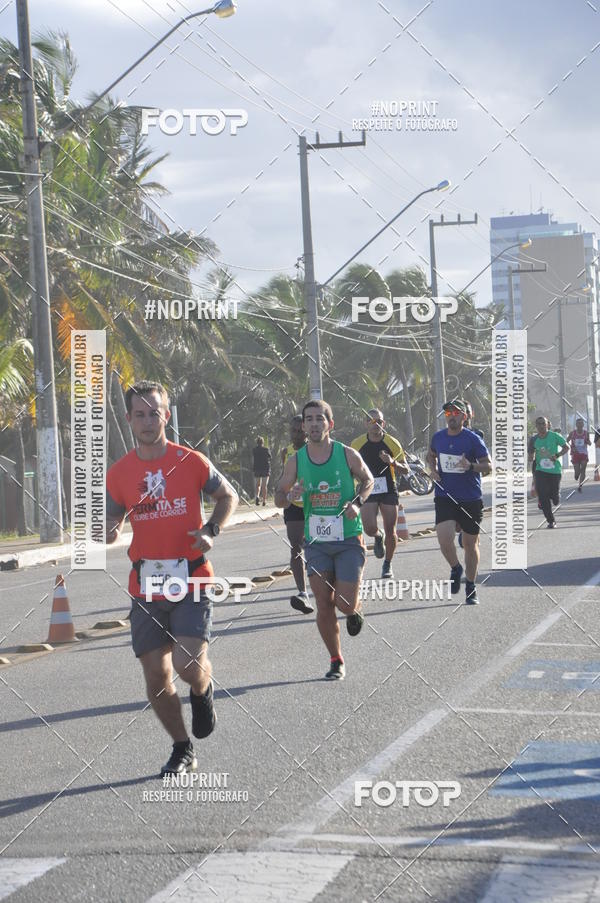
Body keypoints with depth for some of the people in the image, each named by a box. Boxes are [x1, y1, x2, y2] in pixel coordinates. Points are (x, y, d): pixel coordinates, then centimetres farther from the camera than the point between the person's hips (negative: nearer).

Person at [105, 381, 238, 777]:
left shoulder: (191, 461, -3)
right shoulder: (119, 473, 3)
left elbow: (228, 496, 12)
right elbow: (111, 528, 12)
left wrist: (212, 530, -6)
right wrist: (104, 532, -12)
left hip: (191, 579, -3)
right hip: (145, 584, 3)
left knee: (188, 665, -19)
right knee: (156, 676, 4)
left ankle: (203, 692, 19)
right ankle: (183, 751, 25)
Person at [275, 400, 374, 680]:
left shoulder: (347, 455, -6)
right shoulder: (295, 461, -1)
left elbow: (368, 480, 11)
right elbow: (278, 497, 7)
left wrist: (357, 502, -9)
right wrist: (290, 496, -16)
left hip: (349, 540, -2)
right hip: (316, 542, 2)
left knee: (345, 603, -9)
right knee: (324, 606, 2)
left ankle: (355, 609, 30)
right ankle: (336, 661, 19)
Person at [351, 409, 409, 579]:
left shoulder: (392, 443, -5)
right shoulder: (357, 444, -3)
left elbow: (406, 470, -2)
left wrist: (392, 463, -21)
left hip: (388, 490, 0)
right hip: (368, 490, 0)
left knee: (390, 531, 1)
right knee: (370, 528, -17)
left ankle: (387, 565, 23)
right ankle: (378, 537, 22)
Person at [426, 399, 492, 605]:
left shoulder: (473, 439, -8)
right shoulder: (437, 437, 4)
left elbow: (488, 465, -7)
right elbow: (431, 455, 25)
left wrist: (471, 466, -26)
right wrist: (433, 470, 5)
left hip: (470, 499, -2)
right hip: (445, 497, 2)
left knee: (470, 544, 8)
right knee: (444, 538, -17)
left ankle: (471, 588, 24)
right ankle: (456, 569, 14)